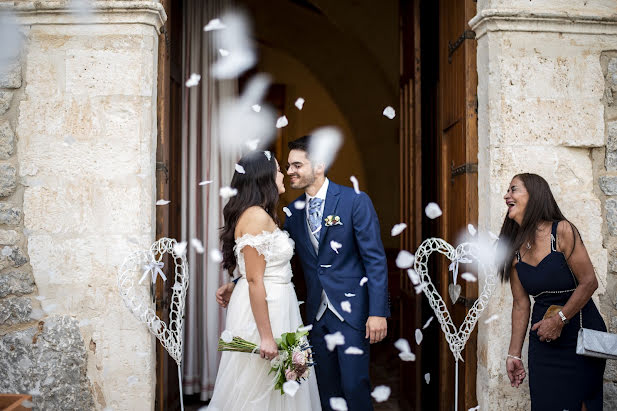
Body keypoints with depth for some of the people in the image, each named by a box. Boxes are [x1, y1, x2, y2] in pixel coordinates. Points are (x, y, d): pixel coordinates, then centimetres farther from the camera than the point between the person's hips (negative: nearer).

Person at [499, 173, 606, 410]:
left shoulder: (562, 231, -11)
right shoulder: (514, 248, 2)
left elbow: (589, 282, -13)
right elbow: (521, 304, 5)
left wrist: (559, 320, -15)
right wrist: (514, 354, 5)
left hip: (580, 334, -4)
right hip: (542, 340, 4)